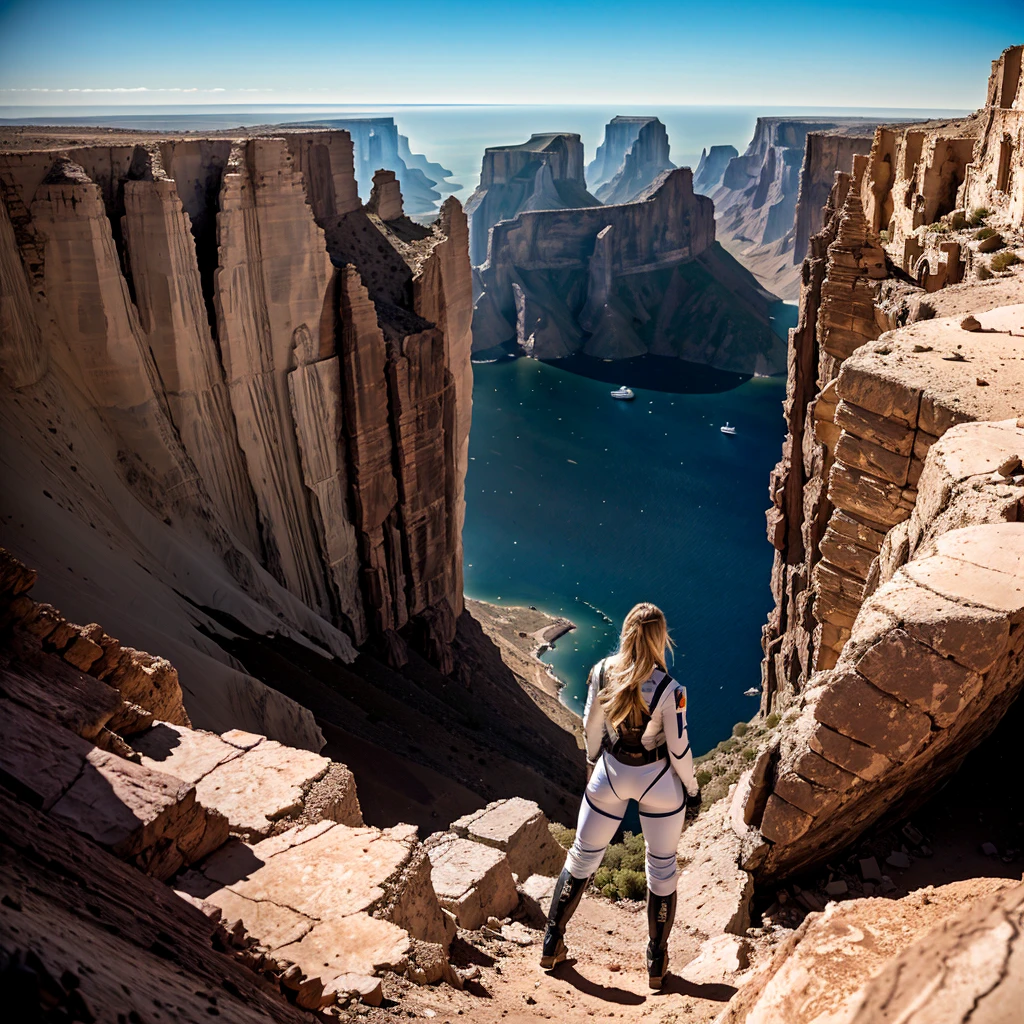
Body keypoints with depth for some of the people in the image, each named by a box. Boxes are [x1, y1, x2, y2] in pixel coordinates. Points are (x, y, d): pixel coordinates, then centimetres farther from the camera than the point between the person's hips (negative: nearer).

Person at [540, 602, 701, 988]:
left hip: (610, 774, 2)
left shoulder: (601, 673, -14)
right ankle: (657, 961, 32)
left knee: (582, 857, 19)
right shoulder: (669, 690, -23)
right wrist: (692, 790, 3)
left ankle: (552, 943, 31)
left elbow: (591, 728, -2)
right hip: (658, 781, -2)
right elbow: (678, 749, -14)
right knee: (662, 868, 19)